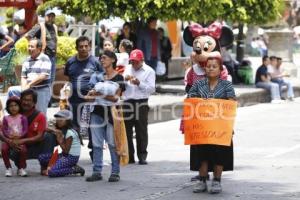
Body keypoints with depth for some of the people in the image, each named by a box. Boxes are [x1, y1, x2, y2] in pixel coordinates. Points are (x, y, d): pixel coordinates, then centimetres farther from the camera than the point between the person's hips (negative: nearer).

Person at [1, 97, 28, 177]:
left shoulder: (22, 118, 4)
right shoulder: (6, 118, 8)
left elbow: (25, 129, -2)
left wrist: (19, 135, -21)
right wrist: (9, 136, -18)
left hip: (20, 139, -1)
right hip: (9, 139, 1)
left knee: (23, 150, -30)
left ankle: (21, 168, -7)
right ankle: (8, 168, -11)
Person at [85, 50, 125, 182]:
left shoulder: (118, 78, 1)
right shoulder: (99, 76, 18)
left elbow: (116, 97, -8)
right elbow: (91, 95, 21)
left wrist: (101, 95, -20)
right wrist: (91, 95, -2)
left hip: (111, 113, -5)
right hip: (97, 112, 5)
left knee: (113, 143, -4)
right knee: (96, 144, 3)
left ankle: (115, 172, 2)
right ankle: (97, 172, 7)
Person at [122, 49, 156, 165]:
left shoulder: (149, 71, 4)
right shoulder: (127, 69, 17)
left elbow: (151, 89, -5)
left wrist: (139, 83, -14)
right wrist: (125, 80, -5)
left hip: (141, 103, -4)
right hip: (127, 102, 4)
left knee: (141, 131, -3)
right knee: (127, 131, 5)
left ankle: (142, 156, 2)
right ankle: (129, 156, 11)